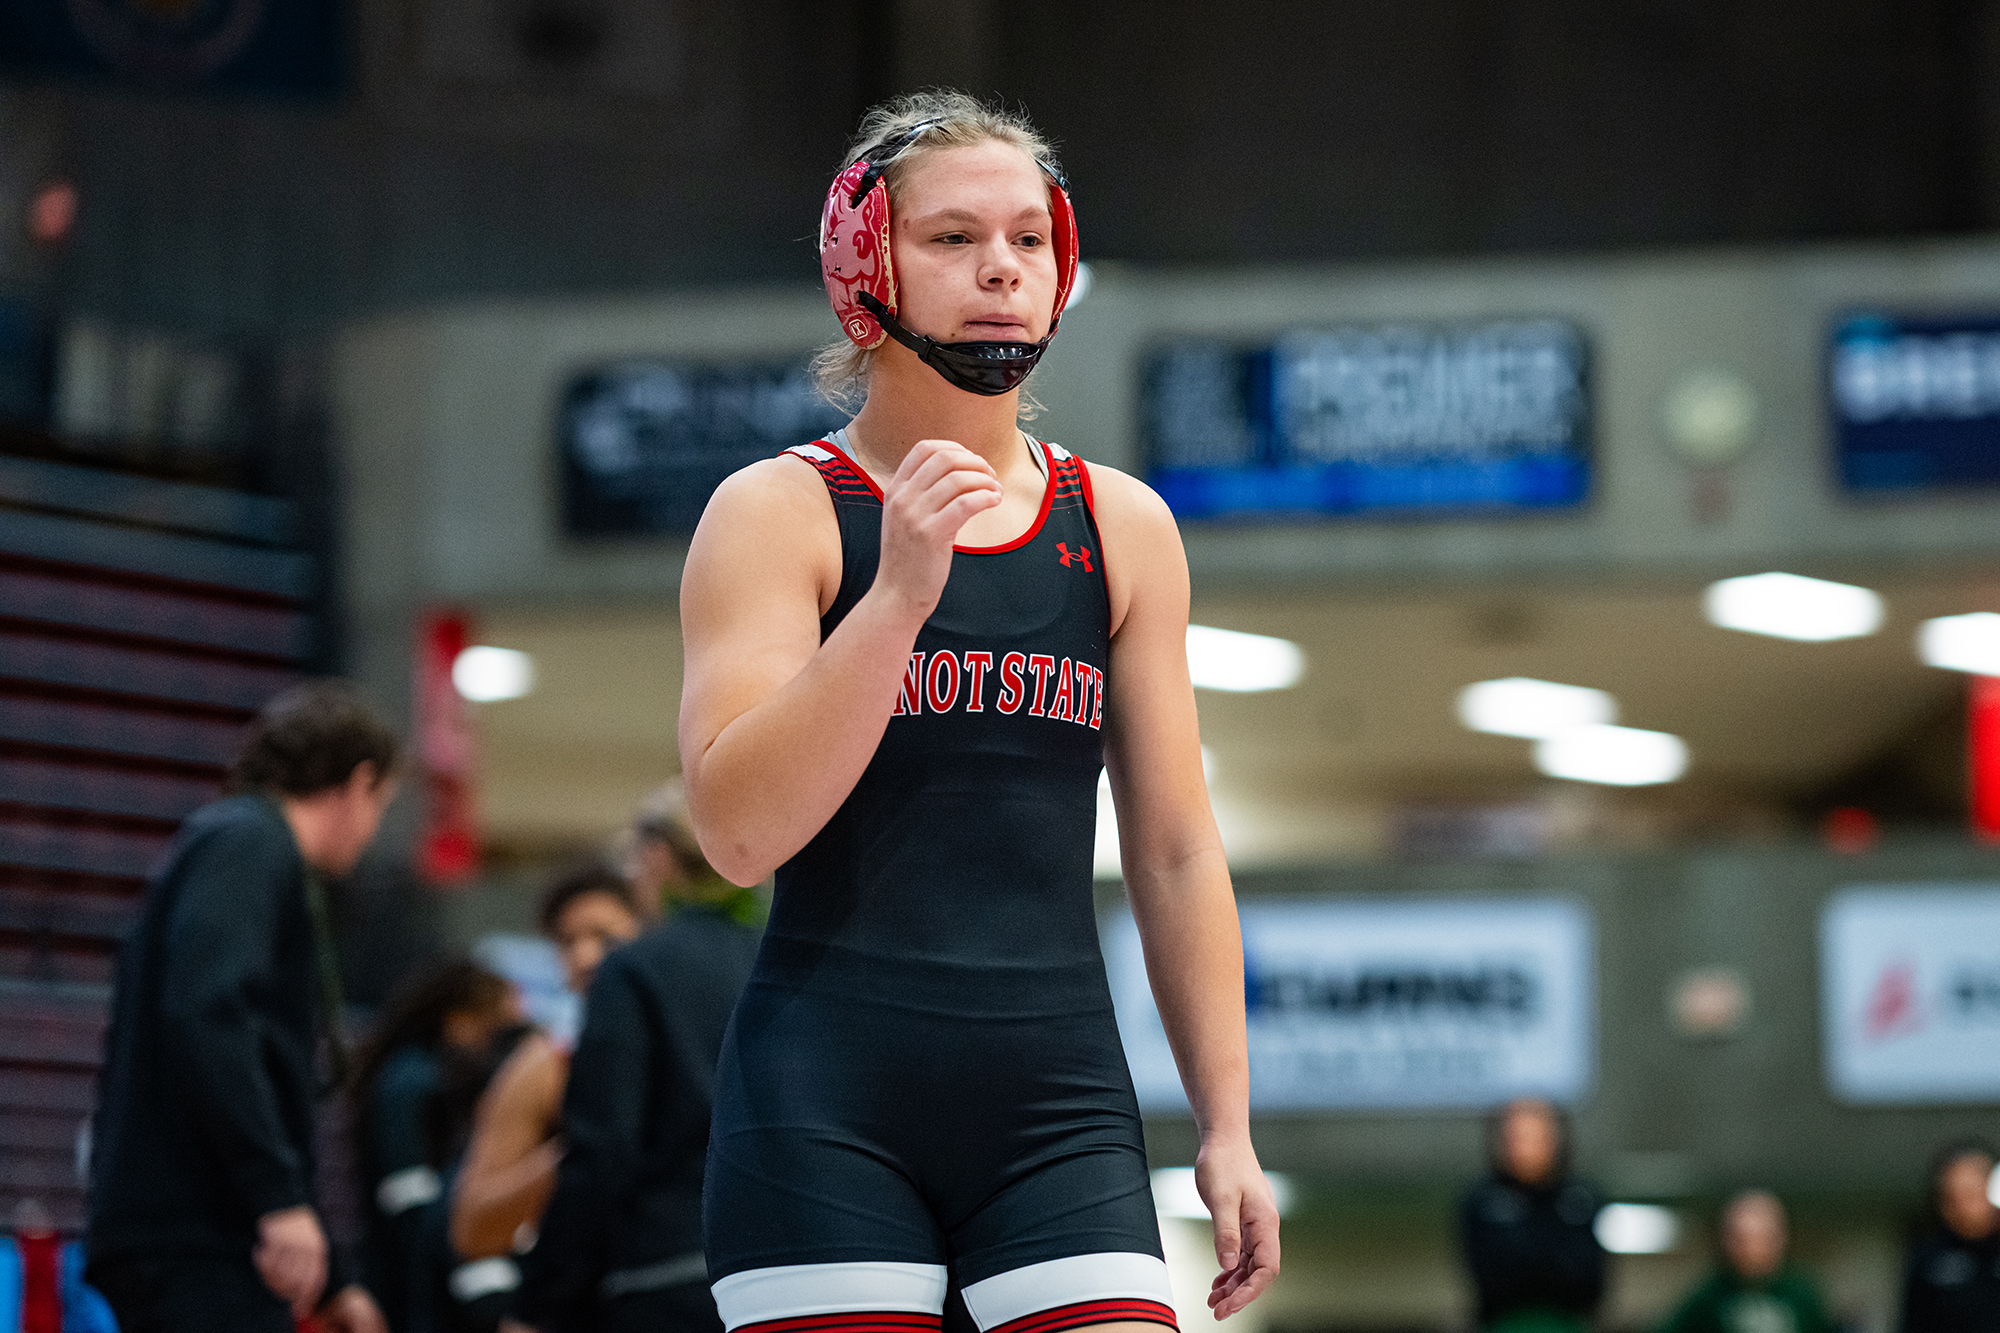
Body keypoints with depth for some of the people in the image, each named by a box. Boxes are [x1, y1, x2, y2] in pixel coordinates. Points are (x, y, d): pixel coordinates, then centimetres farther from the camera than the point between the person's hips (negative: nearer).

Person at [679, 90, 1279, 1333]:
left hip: (1059, 1095, 3)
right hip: (829, 1106, -3)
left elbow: (1175, 850, 14)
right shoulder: (777, 511, -1)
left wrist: (1227, 1128, 10)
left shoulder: (1123, 528, 12)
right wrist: (901, 592, -20)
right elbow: (740, 831, -13)